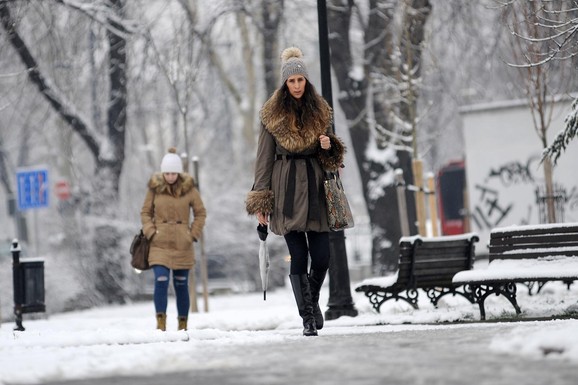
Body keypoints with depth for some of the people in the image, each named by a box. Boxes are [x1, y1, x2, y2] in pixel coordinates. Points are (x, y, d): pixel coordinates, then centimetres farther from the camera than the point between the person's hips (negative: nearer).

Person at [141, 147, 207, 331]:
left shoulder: (189, 188, -2)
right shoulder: (155, 187, -1)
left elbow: (200, 212, 8)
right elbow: (145, 212, 9)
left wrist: (194, 234, -2)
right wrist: (150, 232, -5)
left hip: (182, 245, 1)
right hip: (160, 244, -1)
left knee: (181, 285, 7)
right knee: (161, 281, -15)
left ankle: (183, 325, 16)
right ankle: (160, 323, -12)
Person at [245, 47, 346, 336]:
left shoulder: (320, 111, 10)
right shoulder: (273, 115, 2)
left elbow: (333, 155, 19)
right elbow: (264, 157, 3)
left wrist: (329, 146, -6)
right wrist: (261, 199, -2)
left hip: (315, 187, 2)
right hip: (287, 190, -2)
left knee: (321, 257, -3)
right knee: (299, 256, -5)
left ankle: (313, 299, 25)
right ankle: (308, 318, 1)